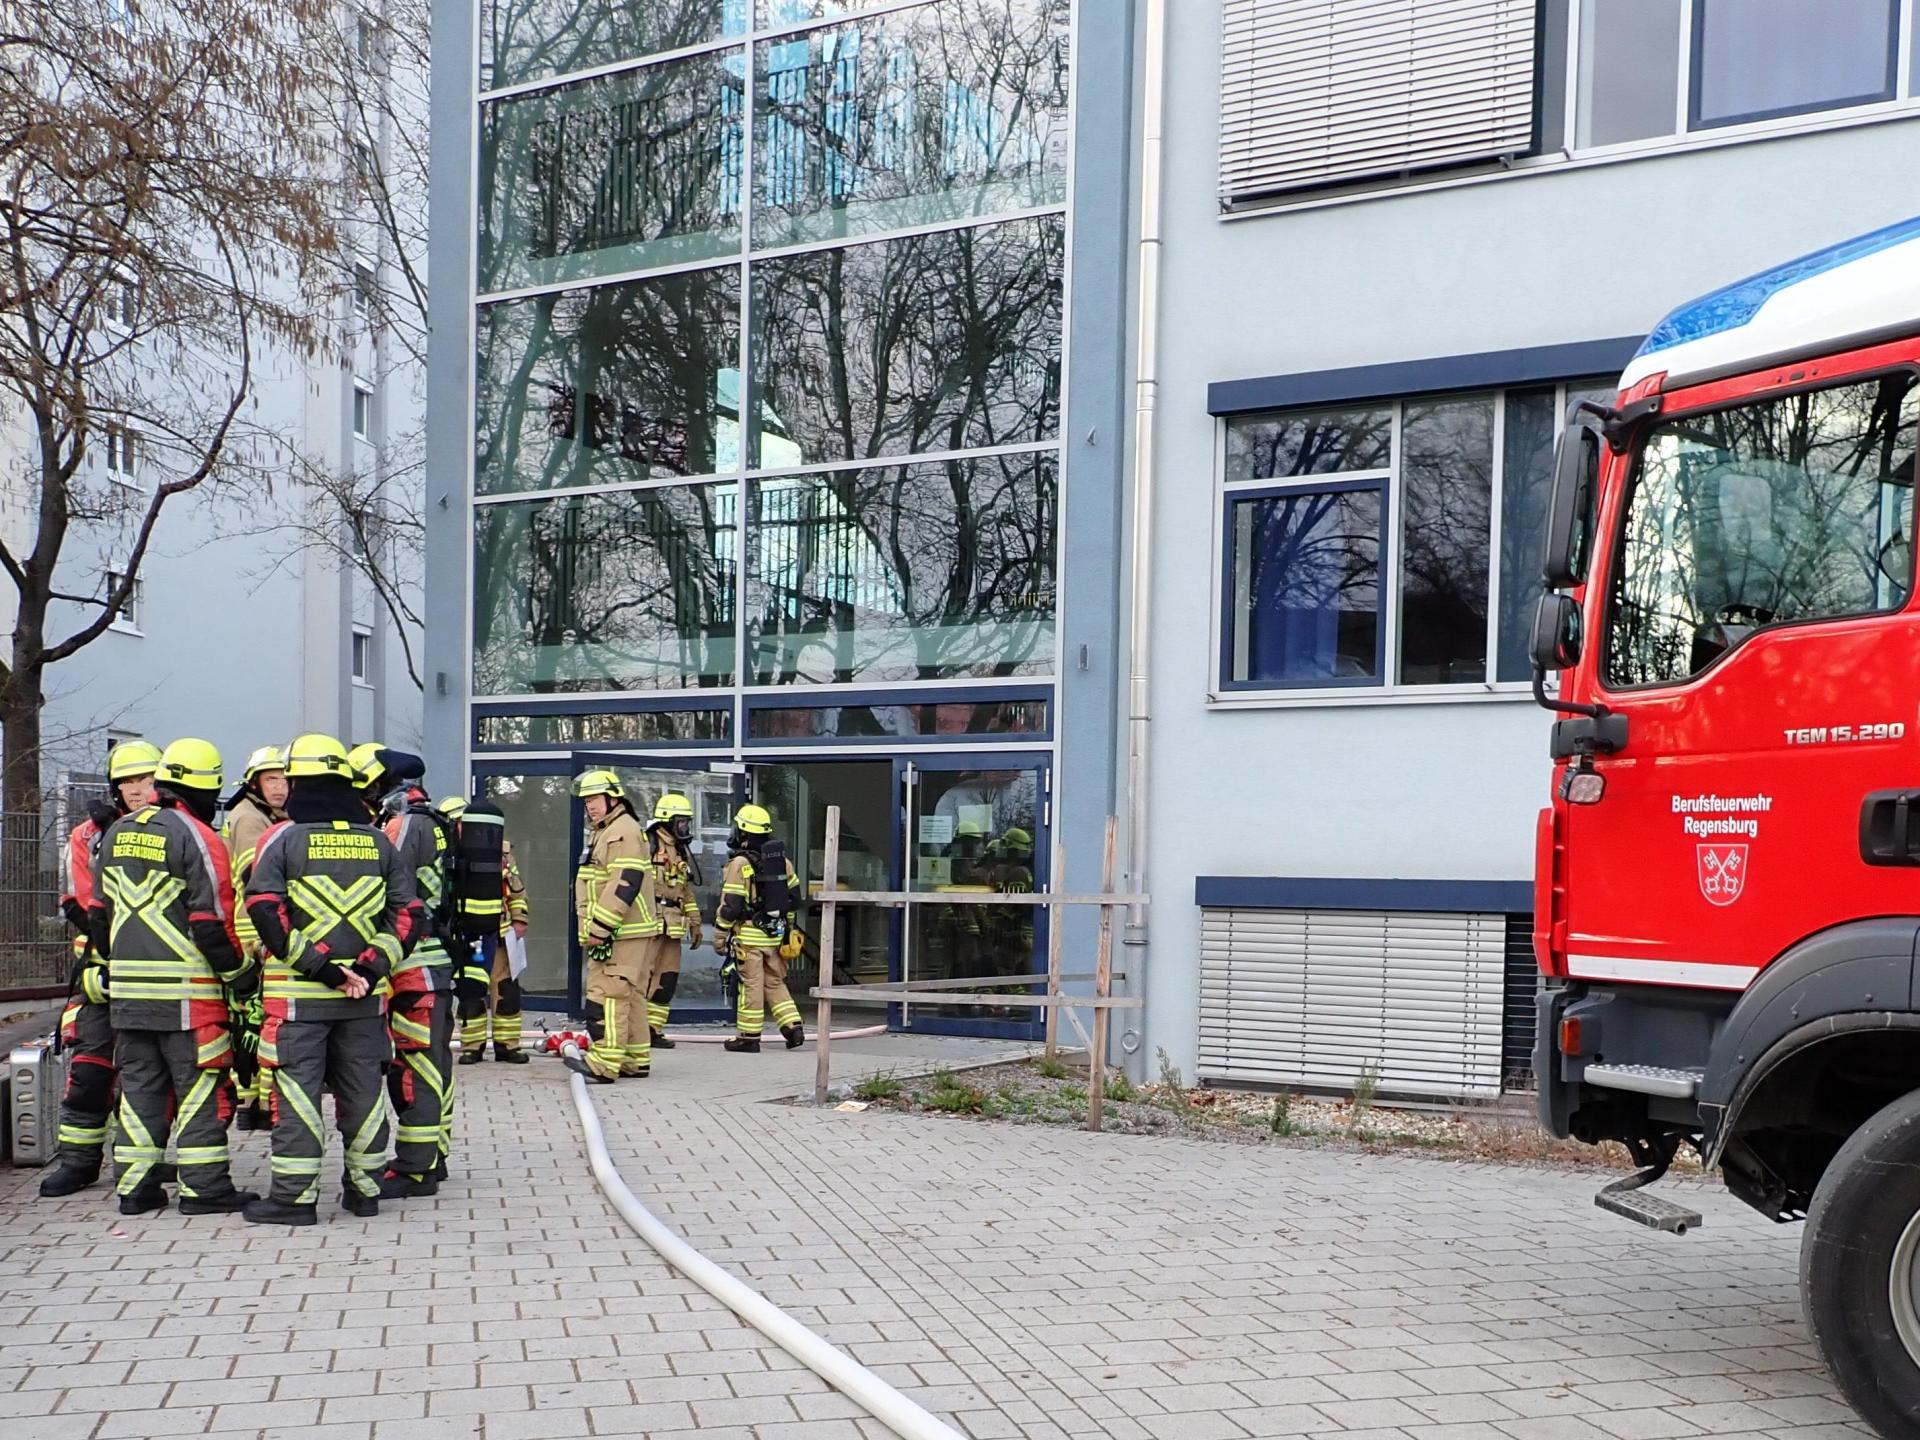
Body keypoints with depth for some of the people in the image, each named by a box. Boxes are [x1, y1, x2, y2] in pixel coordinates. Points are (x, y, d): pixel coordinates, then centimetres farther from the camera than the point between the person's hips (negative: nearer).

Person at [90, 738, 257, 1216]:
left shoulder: (118, 833, 11)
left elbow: (98, 913, 17)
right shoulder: (197, 837, -11)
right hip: (187, 990, -6)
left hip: (127, 989, 7)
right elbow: (211, 923, -15)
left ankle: (136, 1187, 16)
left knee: (139, 1086, 13)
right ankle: (204, 1187, 3)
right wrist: (241, 976, -5)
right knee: (201, 1086, 1)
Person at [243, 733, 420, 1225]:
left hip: (297, 992, -3)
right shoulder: (377, 840, 8)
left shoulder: (282, 838, -3)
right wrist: (374, 965, -4)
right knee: (362, 1089, 11)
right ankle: (365, 1188, 18)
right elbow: (408, 913, 3)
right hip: (365, 993, 4)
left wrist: (317, 966, -13)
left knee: (297, 1090, 1)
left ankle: (295, 1196, 1)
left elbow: (265, 912, -13)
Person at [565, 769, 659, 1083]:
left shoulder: (624, 830, -13)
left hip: (624, 933, -11)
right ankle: (636, 1060, 17)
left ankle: (604, 1063, -16)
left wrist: (599, 928, -22)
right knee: (629, 996, 12)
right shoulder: (602, 833, 22)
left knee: (608, 994, -13)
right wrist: (591, 929, 22)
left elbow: (624, 885, -22)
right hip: (609, 933, 11)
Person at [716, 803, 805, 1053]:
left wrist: (720, 936, -5)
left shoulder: (740, 863, -13)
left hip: (750, 934, -6)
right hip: (776, 933, 6)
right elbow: (793, 895, 15)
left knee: (750, 985, 0)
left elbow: (730, 904, -13)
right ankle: (793, 1027, 8)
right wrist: (787, 926, 27)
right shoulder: (782, 860, 8)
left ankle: (748, 1037, 6)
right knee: (775, 983, 16)